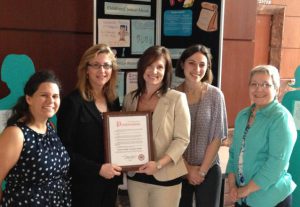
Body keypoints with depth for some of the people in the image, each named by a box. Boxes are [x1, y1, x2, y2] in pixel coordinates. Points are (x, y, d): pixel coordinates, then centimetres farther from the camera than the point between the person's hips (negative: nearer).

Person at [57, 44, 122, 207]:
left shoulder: (114, 101, 5)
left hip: (110, 182, 6)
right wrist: (98, 169, -19)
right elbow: (65, 149, -15)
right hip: (84, 186, -6)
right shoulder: (73, 102, -14)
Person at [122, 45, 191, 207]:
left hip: (165, 177, -3)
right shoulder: (130, 98, 3)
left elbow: (182, 139, -11)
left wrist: (159, 164, -22)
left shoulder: (177, 98, -9)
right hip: (135, 175, 4)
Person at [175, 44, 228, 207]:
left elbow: (217, 137, -6)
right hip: (178, 170, 1)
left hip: (209, 169, -1)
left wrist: (202, 170, -7)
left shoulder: (215, 95, -7)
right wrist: (187, 168, -7)